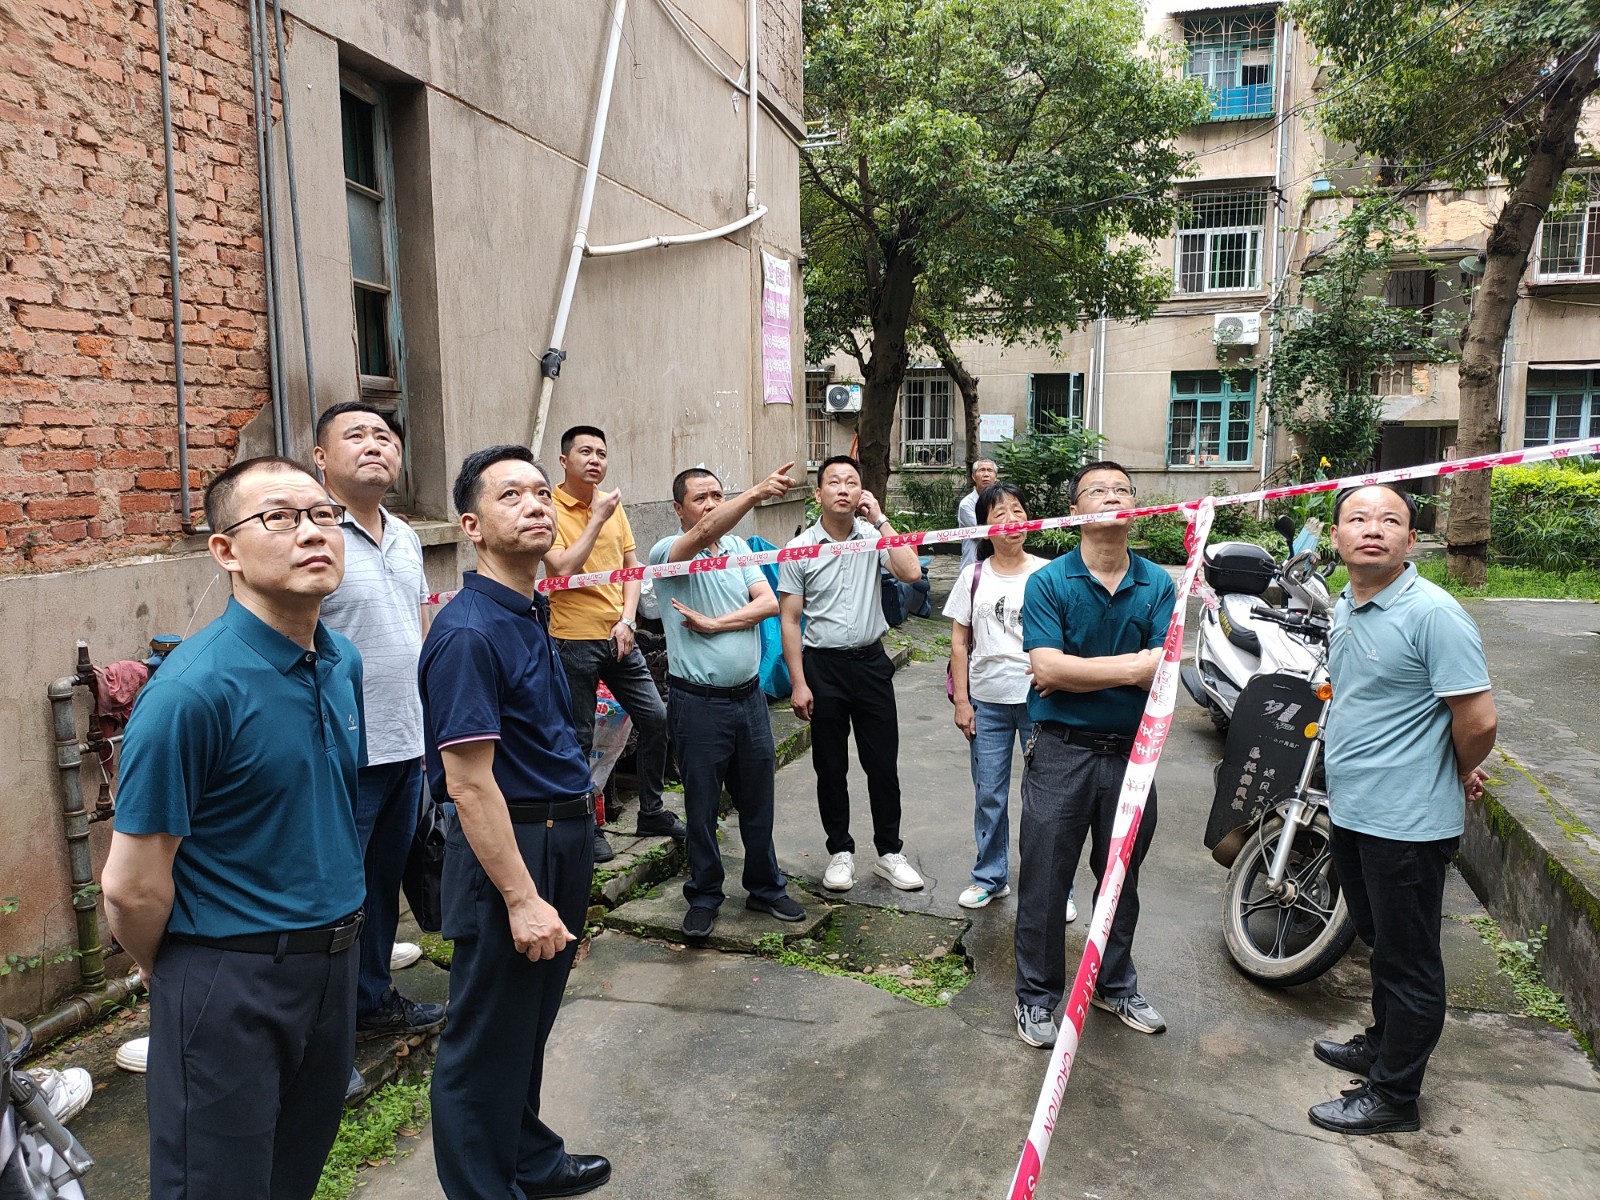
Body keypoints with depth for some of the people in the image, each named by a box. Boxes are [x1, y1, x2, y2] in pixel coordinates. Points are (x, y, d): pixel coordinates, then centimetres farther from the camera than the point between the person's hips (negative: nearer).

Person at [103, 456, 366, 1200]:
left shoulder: (344, 664, 1)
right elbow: (133, 887, -16)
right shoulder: (193, 689, -23)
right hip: (229, 982, -7)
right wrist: (170, 975, 1)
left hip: (334, 962, 7)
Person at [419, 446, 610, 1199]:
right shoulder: (468, 633, -21)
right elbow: (470, 783, -23)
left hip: (564, 838, 9)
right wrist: (522, 898, -22)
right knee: (489, 1037, 9)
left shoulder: (531, 614, 7)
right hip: (507, 848, -9)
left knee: (532, 1022, 24)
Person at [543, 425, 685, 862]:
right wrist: (597, 519, -17)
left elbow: (631, 567, 10)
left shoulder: (613, 505, 8)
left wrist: (628, 619, -2)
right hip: (575, 641, -5)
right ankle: (586, 828, 19)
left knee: (656, 719, 8)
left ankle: (651, 813, 24)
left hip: (619, 637, 6)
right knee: (579, 739, 4)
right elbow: (564, 569, -20)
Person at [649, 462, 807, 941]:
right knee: (702, 806, 8)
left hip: (749, 697, 5)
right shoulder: (668, 552, -9)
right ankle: (704, 897, 25)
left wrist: (715, 624, -16)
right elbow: (704, 534, -31)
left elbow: (768, 603, -3)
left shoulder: (738, 547, 8)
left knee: (758, 801, 15)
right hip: (698, 703, -5)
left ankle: (766, 887, 32)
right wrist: (756, 493, -46)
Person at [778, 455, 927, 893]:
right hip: (823, 664, -1)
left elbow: (910, 573, -19)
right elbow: (789, 619, -3)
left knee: (883, 764, 8)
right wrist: (798, 683, -8)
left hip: (870, 662, 1)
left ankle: (889, 852, 24)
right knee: (830, 767, 10)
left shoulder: (874, 537, -1)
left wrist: (880, 520, -16)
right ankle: (840, 852, 26)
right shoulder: (799, 550, -4)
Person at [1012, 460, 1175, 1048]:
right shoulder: (1047, 582, -7)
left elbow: (1165, 667, -11)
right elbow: (1048, 668, -18)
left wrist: (1075, 673, -15)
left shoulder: (1158, 585, 1)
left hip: (1131, 752, 3)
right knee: (1045, 879, 6)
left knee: (1121, 879, 18)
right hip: (1062, 752, -3)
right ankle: (1037, 995, 24)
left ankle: (1115, 985, 38)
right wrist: (1129, 668, -15)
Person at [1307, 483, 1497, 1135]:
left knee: (1407, 960, 7)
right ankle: (1382, 1043, 44)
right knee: (1380, 943, 25)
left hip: (1407, 821, -8)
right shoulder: (1345, 609, 8)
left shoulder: (1432, 612, -20)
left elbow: (1478, 718, -21)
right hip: (1351, 810, 8)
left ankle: (1393, 1094, 21)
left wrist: (1458, 776, -4)